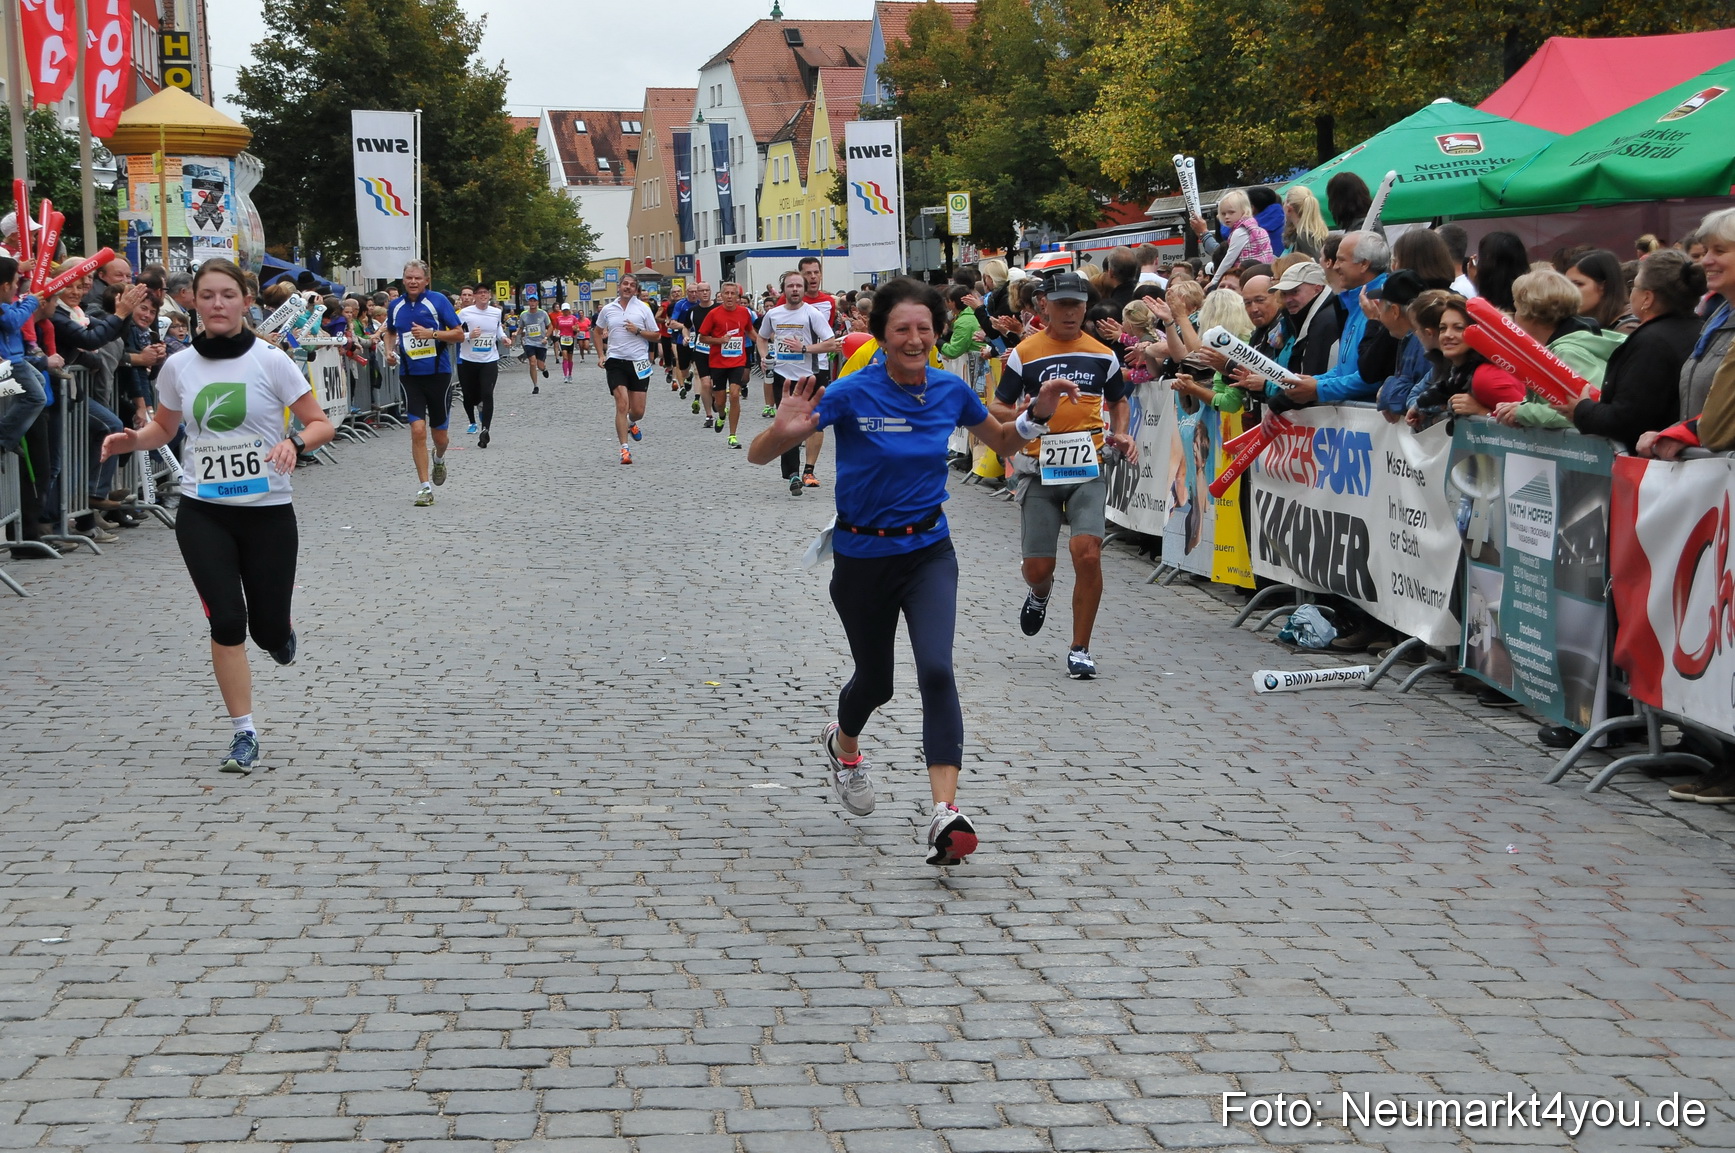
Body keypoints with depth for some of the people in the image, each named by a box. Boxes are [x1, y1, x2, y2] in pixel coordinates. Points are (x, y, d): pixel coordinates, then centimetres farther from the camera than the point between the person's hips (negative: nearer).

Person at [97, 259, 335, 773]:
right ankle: (243, 734, 4)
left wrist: (295, 442, -24)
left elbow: (321, 424, -3)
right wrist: (132, 440, -3)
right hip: (203, 513, 1)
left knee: (269, 631, 1)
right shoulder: (178, 367, 3)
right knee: (227, 622, -9)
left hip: (267, 511, -1)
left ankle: (279, 630, 41)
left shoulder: (271, 361, -6)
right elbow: (164, 428, 18)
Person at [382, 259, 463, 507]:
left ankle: (439, 459, 45)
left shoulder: (438, 301, -6)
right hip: (410, 375, 2)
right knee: (417, 430, -11)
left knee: (439, 434, 8)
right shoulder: (395, 306, 6)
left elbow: (459, 334, -6)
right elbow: (390, 332, 26)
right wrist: (389, 351, 5)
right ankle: (425, 487, -5)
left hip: (438, 373, -2)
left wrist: (432, 333, -20)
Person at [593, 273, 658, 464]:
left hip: (639, 363, 0)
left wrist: (637, 331, -14)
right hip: (615, 362, 0)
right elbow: (598, 331, 22)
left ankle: (631, 423, 41)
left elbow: (655, 335, 4)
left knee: (638, 411, 3)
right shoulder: (607, 309, 6)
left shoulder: (643, 308, 1)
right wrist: (601, 355, 10)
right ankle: (624, 449, -10)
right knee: (622, 406, -12)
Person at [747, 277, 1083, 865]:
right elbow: (758, 456, -20)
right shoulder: (852, 393, -17)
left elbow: (1002, 442, 15)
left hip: (929, 553, 1)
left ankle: (945, 812, -25)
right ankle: (844, 744, 52)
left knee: (936, 669, -21)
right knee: (876, 679, 16)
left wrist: (1037, 413, -5)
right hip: (862, 556, -1)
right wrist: (785, 430, -42)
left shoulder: (950, 391, -5)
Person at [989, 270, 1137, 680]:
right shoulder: (1024, 354, 1)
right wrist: (1021, 415, -18)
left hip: (1088, 468, 1)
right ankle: (1040, 594, 42)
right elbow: (997, 408, 4)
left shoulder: (1102, 356, 7)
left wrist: (1120, 434, 5)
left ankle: (1079, 650, -4)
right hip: (1039, 471, 0)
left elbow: (1118, 401, 24)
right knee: (1038, 567, 1)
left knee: (1088, 553, -17)